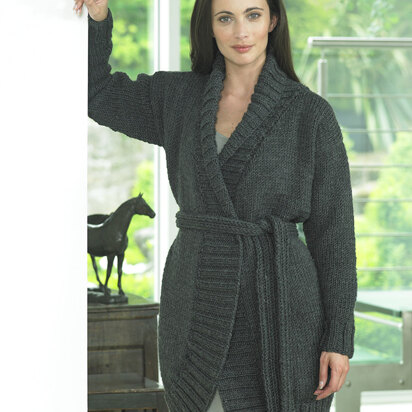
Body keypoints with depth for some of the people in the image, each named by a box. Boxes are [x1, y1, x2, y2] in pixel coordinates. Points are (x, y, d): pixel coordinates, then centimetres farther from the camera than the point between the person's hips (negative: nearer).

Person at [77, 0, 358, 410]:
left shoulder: (311, 114, -3)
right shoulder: (181, 96, 8)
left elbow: (334, 230, -2)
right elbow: (94, 92, 18)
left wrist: (339, 337, -6)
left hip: (279, 311, -3)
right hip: (196, 309, 3)